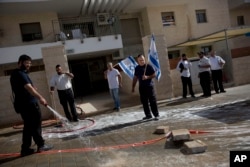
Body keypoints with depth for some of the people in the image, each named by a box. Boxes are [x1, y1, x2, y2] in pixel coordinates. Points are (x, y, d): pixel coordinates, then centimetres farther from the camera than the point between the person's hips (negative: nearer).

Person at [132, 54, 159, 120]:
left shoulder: (149, 66, -4)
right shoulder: (137, 68, 10)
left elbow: (154, 75, -4)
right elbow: (135, 78, 15)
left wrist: (147, 77, -19)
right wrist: (133, 87, 13)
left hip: (149, 86, -5)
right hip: (141, 87, 5)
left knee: (152, 101, -3)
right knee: (144, 102, 7)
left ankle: (156, 115, 6)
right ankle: (148, 115, 18)